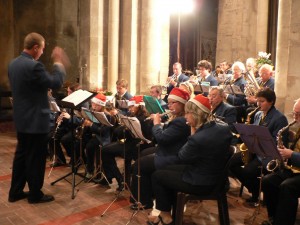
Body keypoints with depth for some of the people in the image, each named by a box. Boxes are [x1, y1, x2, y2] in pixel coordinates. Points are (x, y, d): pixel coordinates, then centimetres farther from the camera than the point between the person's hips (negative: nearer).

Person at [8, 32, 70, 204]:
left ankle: (15, 192, 27)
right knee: (36, 158, 4)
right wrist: (59, 64, -4)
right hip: (36, 120, -9)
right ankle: (35, 194, 17)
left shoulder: (13, 64, 7)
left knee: (21, 155, 17)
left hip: (22, 119, 9)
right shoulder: (33, 66, -22)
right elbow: (56, 83, -16)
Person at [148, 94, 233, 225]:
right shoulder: (224, 128, -7)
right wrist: (195, 133, -6)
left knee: (157, 175, 8)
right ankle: (169, 208, 31)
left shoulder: (198, 139, -33)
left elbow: (179, 159, -15)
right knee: (167, 170, 21)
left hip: (201, 183, -9)